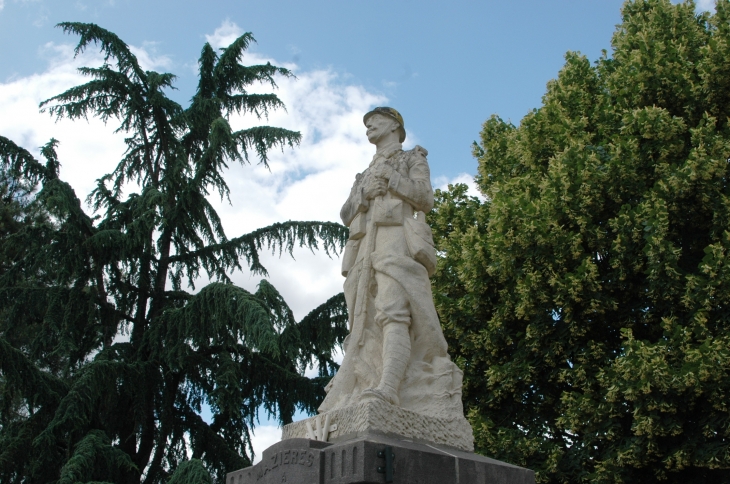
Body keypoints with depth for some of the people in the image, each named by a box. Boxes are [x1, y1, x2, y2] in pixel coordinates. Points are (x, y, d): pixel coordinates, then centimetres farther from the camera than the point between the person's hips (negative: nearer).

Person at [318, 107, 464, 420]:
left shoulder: (413, 158, 21)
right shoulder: (364, 174, 36)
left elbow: (425, 197, 2)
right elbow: (346, 214, 20)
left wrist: (387, 174, 1)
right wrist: (365, 191, 1)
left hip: (397, 242, -6)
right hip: (363, 251, 6)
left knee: (393, 312, -27)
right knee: (365, 324, -10)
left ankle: (387, 389, -45)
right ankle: (354, 398, -22)